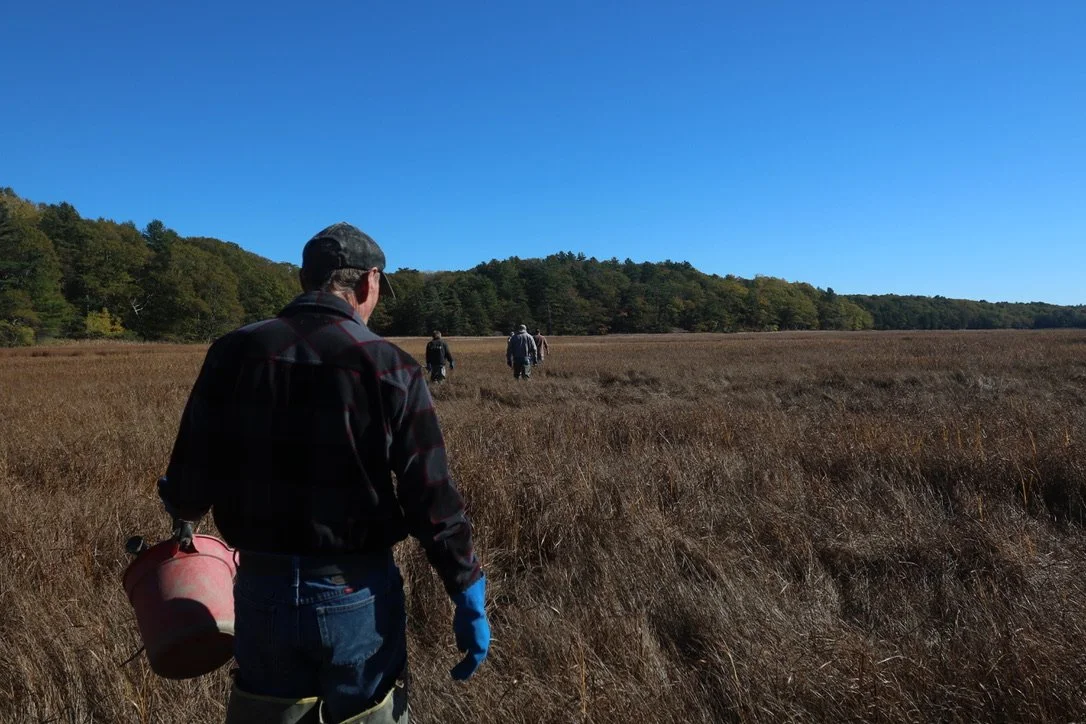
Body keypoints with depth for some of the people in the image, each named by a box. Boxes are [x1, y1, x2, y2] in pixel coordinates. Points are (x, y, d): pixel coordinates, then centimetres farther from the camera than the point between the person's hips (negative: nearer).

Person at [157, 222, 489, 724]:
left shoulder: (235, 352, -5)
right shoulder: (389, 367, -12)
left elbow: (189, 484, -2)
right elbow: (432, 499, -14)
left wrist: (182, 513, 22)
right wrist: (469, 597, -4)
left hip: (263, 589, 3)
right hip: (358, 596, -2)